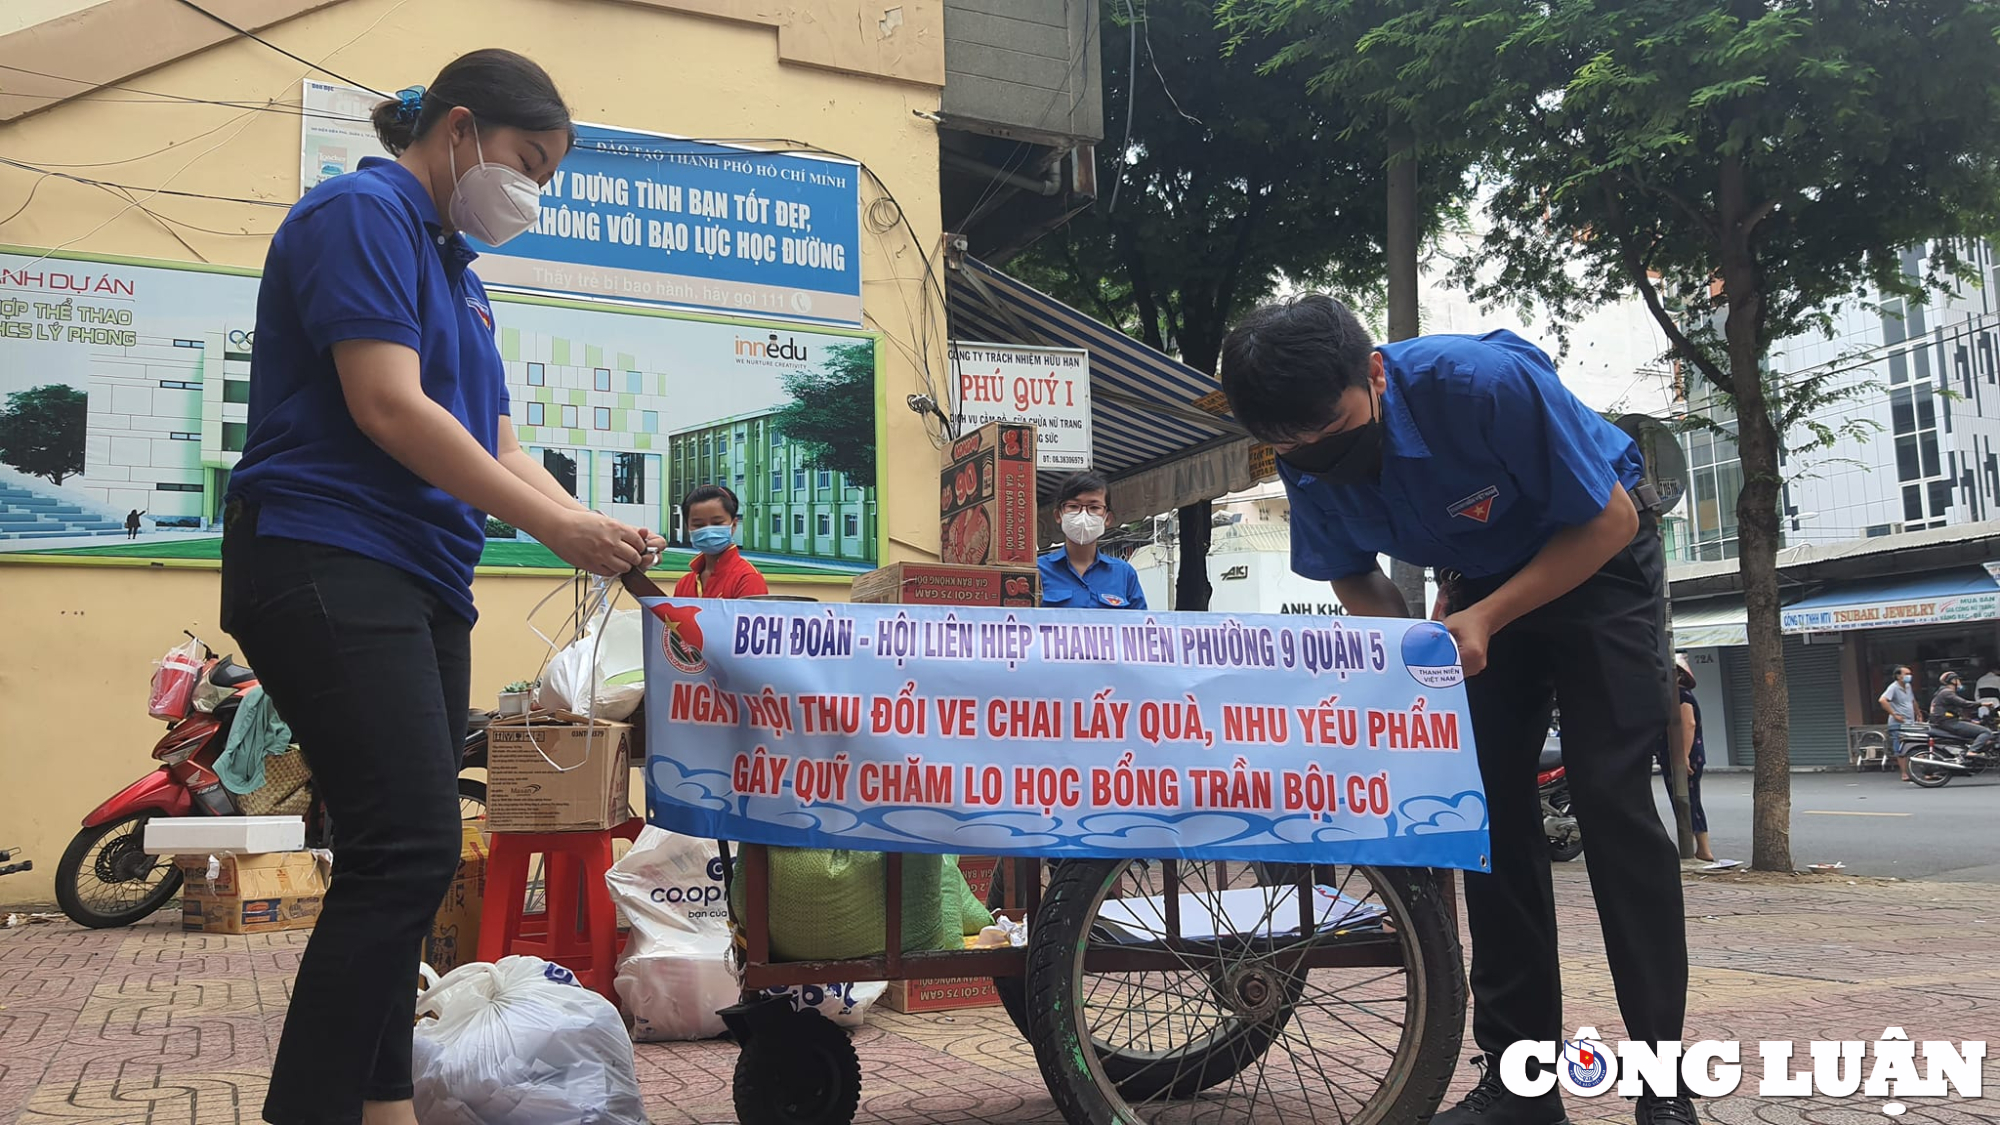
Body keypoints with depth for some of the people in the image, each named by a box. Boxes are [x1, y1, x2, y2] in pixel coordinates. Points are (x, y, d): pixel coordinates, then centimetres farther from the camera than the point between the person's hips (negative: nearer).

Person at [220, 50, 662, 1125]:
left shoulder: (456, 269, 23)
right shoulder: (359, 212, -5)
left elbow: (493, 446, 18)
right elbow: (387, 405, -17)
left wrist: (599, 532, 2)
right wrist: (555, 526, -14)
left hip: (420, 582, 10)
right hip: (327, 561, -10)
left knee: (403, 857, 8)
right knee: (408, 850, -17)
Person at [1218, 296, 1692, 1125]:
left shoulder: (1485, 382, -35)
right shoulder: (1307, 465, -19)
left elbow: (1610, 518, -24)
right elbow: (1353, 576, -1)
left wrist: (1486, 620, -30)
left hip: (1597, 555, -5)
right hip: (1479, 584, 5)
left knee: (1612, 798, -14)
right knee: (1490, 804, -2)